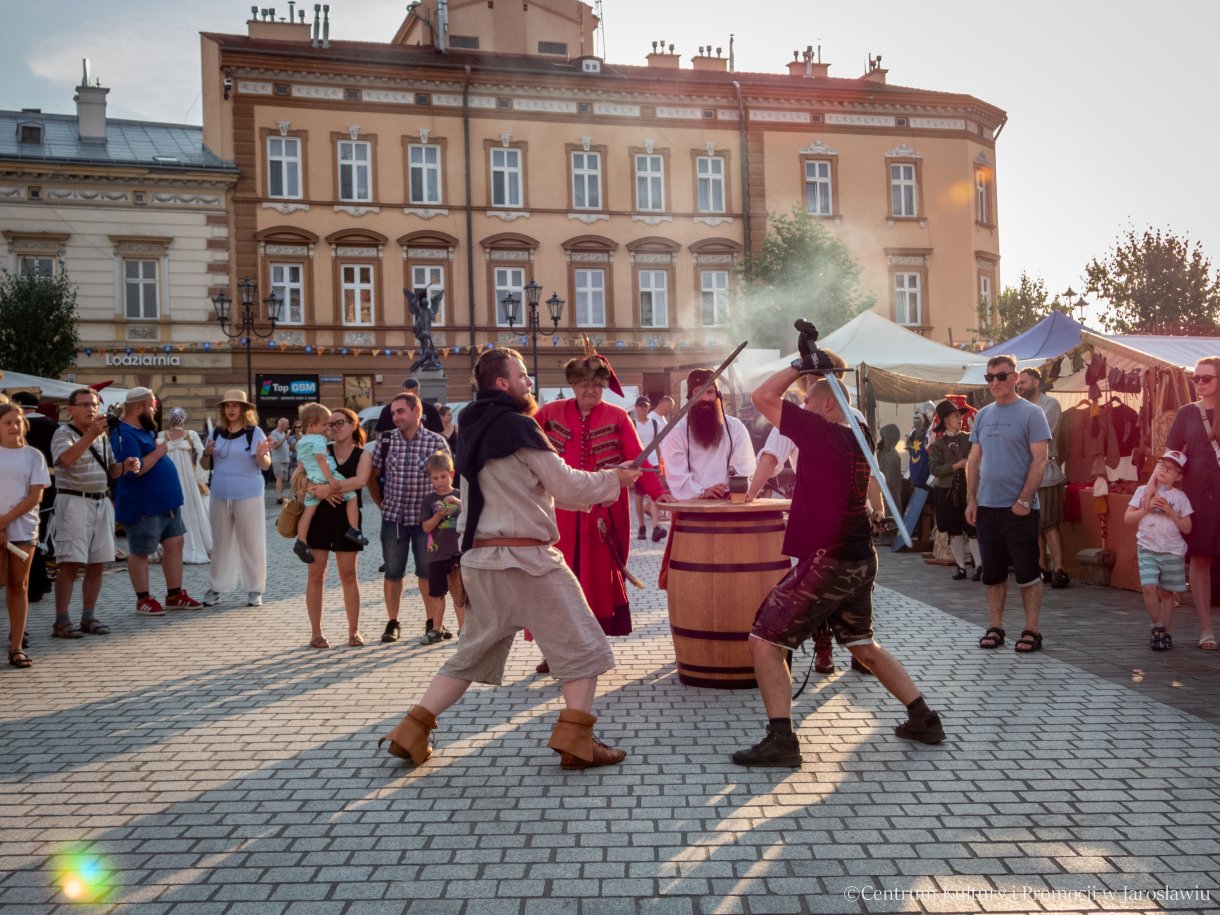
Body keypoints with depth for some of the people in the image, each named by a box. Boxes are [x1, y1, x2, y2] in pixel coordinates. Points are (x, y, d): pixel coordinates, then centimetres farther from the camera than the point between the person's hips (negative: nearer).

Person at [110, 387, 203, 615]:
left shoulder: (145, 430, 14)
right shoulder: (125, 435, -17)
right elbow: (135, 469, -26)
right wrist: (158, 452, -17)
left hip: (166, 501, 10)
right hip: (143, 506, -10)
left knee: (175, 544, 8)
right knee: (140, 553, 4)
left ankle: (174, 595, 16)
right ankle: (143, 599, 15)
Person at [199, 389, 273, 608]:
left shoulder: (254, 432, -5)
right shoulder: (216, 433, 8)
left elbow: (266, 465, -6)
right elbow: (207, 466, 14)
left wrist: (261, 455, -28)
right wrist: (207, 454, -8)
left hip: (248, 495, -4)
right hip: (220, 496, 4)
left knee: (251, 543, 1)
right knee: (220, 543, 11)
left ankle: (255, 590, 8)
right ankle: (215, 588, 19)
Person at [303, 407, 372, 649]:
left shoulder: (363, 455, 2)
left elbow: (360, 480, -17)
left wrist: (329, 487, -26)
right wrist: (318, 491, -22)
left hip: (347, 518, -1)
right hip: (318, 515, 1)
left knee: (348, 575, 5)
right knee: (316, 574, 3)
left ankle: (354, 631, 14)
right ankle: (316, 632, 11)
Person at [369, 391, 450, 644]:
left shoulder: (436, 442, -5)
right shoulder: (385, 440, 1)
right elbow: (372, 475, 10)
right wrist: (382, 504, 7)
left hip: (425, 517, -2)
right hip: (393, 517, 2)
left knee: (427, 571, 5)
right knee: (393, 572, 8)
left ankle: (432, 622, 16)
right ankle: (393, 623, 19)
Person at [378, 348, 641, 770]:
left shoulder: (474, 431, 14)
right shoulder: (516, 426, -11)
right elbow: (566, 485, -10)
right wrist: (614, 478, 3)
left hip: (481, 559, 8)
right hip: (526, 559, -8)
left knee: (472, 653, 18)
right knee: (582, 646, 3)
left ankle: (411, 734, 17)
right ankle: (575, 741, 2)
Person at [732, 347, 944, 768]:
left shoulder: (821, 431, -15)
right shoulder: (859, 439, 8)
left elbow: (763, 396, -12)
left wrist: (803, 364, -6)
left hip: (825, 564, -9)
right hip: (860, 561, 9)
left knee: (764, 641, -3)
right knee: (863, 644, 26)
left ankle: (781, 740, -6)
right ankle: (923, 719, 32)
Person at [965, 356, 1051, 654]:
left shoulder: (1031, 413, -5)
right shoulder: (982, 415, 12)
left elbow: (1040, 459, -11)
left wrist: (1024, 500, -16)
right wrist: (971, 499, 6)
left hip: (1019, 508, -5)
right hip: (986, 507, 5)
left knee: (1027, 572, 2)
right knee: (992, 572, 11)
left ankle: (1031, 630, 10)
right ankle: (995, 627, 19)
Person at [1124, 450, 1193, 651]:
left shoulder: (1180, 497, 3)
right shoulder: (1143, 491, 4)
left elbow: (1187, 528, 1)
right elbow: (1127, 518, 1)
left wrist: (1170, 511, -10)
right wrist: (1147, 508, -11)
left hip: (1173, 551, 1)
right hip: (1147, 548, -1)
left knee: (1167, 592, 6)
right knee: (1149, 587, -16)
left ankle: (1165, 632, 17)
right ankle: (1158, 627, 0)